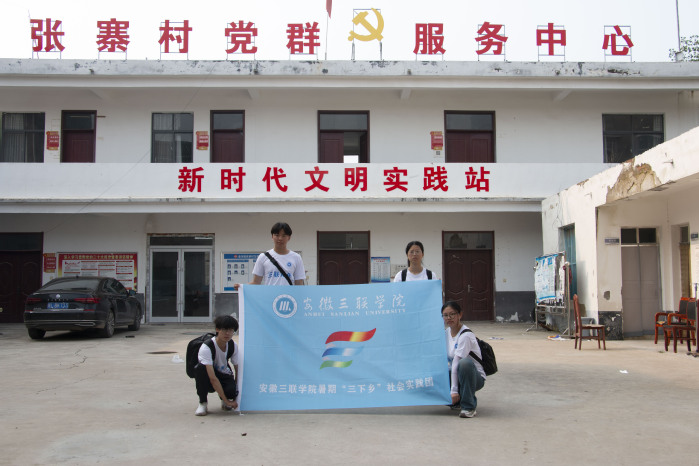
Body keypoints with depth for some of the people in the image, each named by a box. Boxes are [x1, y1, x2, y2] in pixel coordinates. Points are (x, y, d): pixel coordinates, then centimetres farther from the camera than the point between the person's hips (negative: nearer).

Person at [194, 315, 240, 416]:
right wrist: (227, 401, -35)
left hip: (224, 376, 3)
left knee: (232, 390, -31)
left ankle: (223, 400, 8)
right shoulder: (206, 348, -29)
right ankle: (202, 403, -17)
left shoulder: (233, 346, -12)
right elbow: (212, 378, -33)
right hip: (207, 381, -3)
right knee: (201, 367, -36)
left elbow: (238, 370, -3)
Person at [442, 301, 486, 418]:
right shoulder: (446, 332, 2)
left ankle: (469, 406, -25)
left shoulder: (466, 335, -20)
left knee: (465, 363, -39)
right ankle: (458, 400, 11)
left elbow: (457, 363, -27)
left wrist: (454, 390, -30)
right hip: (454, 374, 7)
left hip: (476, 377, -7)